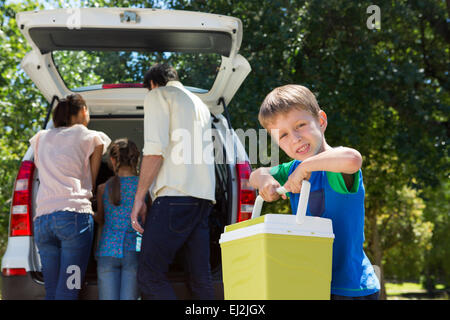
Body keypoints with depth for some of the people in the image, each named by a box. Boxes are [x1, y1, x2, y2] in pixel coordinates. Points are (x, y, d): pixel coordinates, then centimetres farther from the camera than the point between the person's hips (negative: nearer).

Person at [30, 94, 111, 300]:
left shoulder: (40, 138, 22)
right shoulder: (92, 137, 11)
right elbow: (92, 181, 14)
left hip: (41, 219, 5)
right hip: (75, 214, -4)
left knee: (51, 293, 5)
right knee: (67, 293, -10)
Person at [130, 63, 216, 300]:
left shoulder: (158, 95, 5)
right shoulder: (200, 105, 30)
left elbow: (155, 150, -9)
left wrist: (139, 197, -7)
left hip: (176, 194, -8)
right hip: (204, 196, 8)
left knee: (149, 275, -10)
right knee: (200, 278, 5)